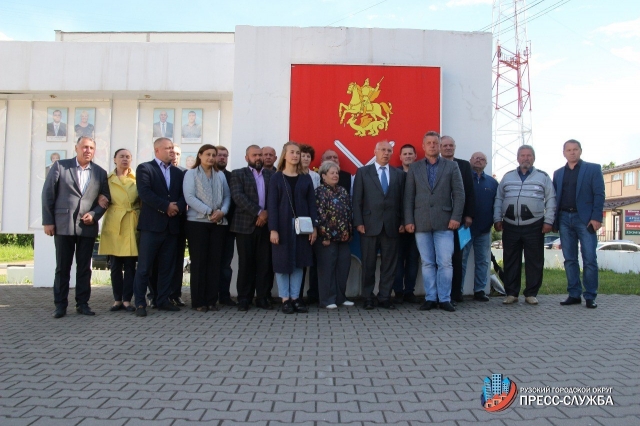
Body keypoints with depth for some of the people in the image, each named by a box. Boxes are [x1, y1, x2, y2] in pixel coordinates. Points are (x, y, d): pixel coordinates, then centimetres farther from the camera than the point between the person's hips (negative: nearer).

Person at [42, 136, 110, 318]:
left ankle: (82, 303, 14)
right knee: (62, 267, 3)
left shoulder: (100, 172, 9)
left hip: (87, 226, 2)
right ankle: (60, 305, 10)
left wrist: (94, 214, -7)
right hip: (63, 225, -2)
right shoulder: (60, 166, 3)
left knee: (84, 267, 6)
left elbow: (106, 199, 10)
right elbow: (48, 194, 1)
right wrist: (48, 221, -4)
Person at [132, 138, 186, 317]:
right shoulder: (144, 168, 2)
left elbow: (183, 194, 8)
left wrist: (178, 207, -12)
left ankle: (163, 300, 17)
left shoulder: (178, 172, 17)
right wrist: (166, 206, -13)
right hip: (152, 224, -5)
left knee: (167, 266, 8)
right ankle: (140, 303, 3)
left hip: (172, 225, 5)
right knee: (144, 267, -3)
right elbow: (145, 193, -12)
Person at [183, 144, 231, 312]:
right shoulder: (191, 174, 3)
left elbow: (227, 196, 10)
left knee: (215, 260, 3)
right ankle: (198, 301, 4)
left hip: (218, 223, 4)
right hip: (197, 222, -4)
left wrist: (222, 211, -10)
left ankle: (211, 300, 9)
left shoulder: (220, 175, 15)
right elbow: (189, 197, -8)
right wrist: (208, 212, -16)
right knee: (199, 261, -1)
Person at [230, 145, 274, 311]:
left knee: (264, 263, 3)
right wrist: (258, 212, -15)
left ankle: (262, 297, 10)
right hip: (245, 225, -2)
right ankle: (244, 299, 8)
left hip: (265, 224, 2)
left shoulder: (271, 175, 14)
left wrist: (267, 213, -10)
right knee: (245, 263, 1)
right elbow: (238, 196, -8)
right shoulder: (238, 174, 6)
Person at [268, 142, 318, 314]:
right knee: (282, 262, 1)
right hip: (283, 225, -2)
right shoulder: (276, 178, 1)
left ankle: (295, 297, 13)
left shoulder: (306, 178, 9)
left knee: (299, 262, 5)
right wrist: (273, 229, -13)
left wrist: (314, 227, -2)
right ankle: (285, 299, 9)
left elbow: (311, 203, 7)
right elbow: (272, 205, -5)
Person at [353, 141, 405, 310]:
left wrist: (402, 222, 1)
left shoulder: (399, 174, 12)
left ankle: (385, 297, 12)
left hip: (391, 226, 2)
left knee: (389, 264, 4)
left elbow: (402, 200, 9)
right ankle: (368, 297, 13)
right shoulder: (363, 172, 6)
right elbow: (357, 200, 1)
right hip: (369, 225, -2)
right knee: (368, 264, 4)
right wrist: (358, 223, -6)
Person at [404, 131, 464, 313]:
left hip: (444, 222, -1)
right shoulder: (414, 168, 11)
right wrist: (409, 220, -1)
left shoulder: (451, 166, 8)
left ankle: (445, 299, 6)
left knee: (445, 263, -3)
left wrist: (456, 217, -6)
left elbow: (459, 193, 4)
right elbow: (409, 196, 7)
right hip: (421, 223, 1)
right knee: (427, 263, 5)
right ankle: (430, 298, 12)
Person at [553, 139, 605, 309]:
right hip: (564, 219, 4)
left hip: (585, 219, -4)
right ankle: (574, 295, 11)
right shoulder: (558, 173, 15)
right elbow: (554, 197, 13)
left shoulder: (593, 169, 5)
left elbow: (599, 194, -2)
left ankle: (590, 296, 3)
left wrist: (596, 218, -12)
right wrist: (553, 220, 3)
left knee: (589, 259, -4)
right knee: (570, 259, 5)